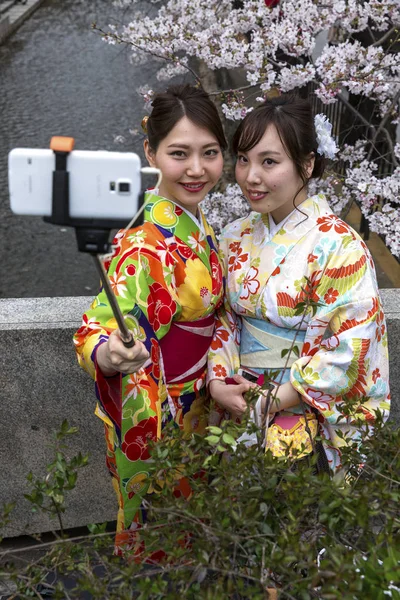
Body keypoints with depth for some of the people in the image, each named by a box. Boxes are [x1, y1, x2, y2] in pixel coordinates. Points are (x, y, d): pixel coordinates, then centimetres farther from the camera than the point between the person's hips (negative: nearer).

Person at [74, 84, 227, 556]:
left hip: (195, 406, 8)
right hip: (153, 415, -8)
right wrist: (111, 354, -55)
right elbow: (100, 329, -35)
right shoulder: (148, 244, -30)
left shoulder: (194, 220, -3)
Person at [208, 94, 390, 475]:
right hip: (239, 410, 5)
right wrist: (218, 382, -9)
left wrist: (272, 401, -19)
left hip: (307, 422, -5)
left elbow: (352, 349, -19)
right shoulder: (237, 238, 1)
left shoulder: (339, 247, -17)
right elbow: (226, 320, 7)